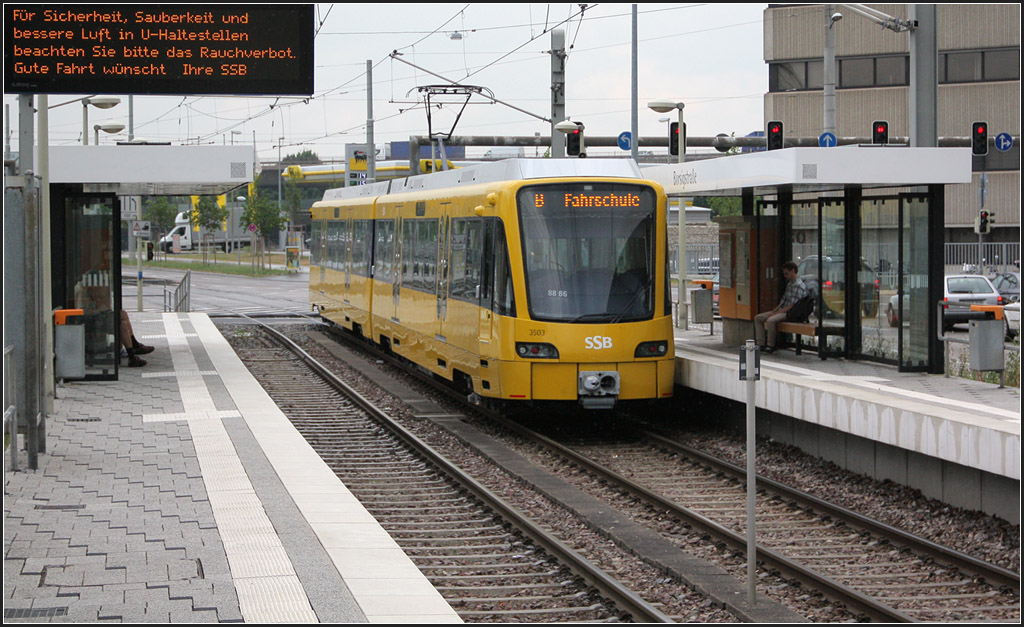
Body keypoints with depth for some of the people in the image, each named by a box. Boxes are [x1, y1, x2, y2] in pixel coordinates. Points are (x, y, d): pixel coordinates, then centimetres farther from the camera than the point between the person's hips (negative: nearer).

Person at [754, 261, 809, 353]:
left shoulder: (799, 286, -14)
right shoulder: (789, 284, 17)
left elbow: (792, 306, -19)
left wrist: (776, 313, -18)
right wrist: (774, 311, 8)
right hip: (782, 310, 10)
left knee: (770, 320, -35)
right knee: (758, 318, 1)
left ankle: (770, 346, -20)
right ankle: (761, 344, -5)